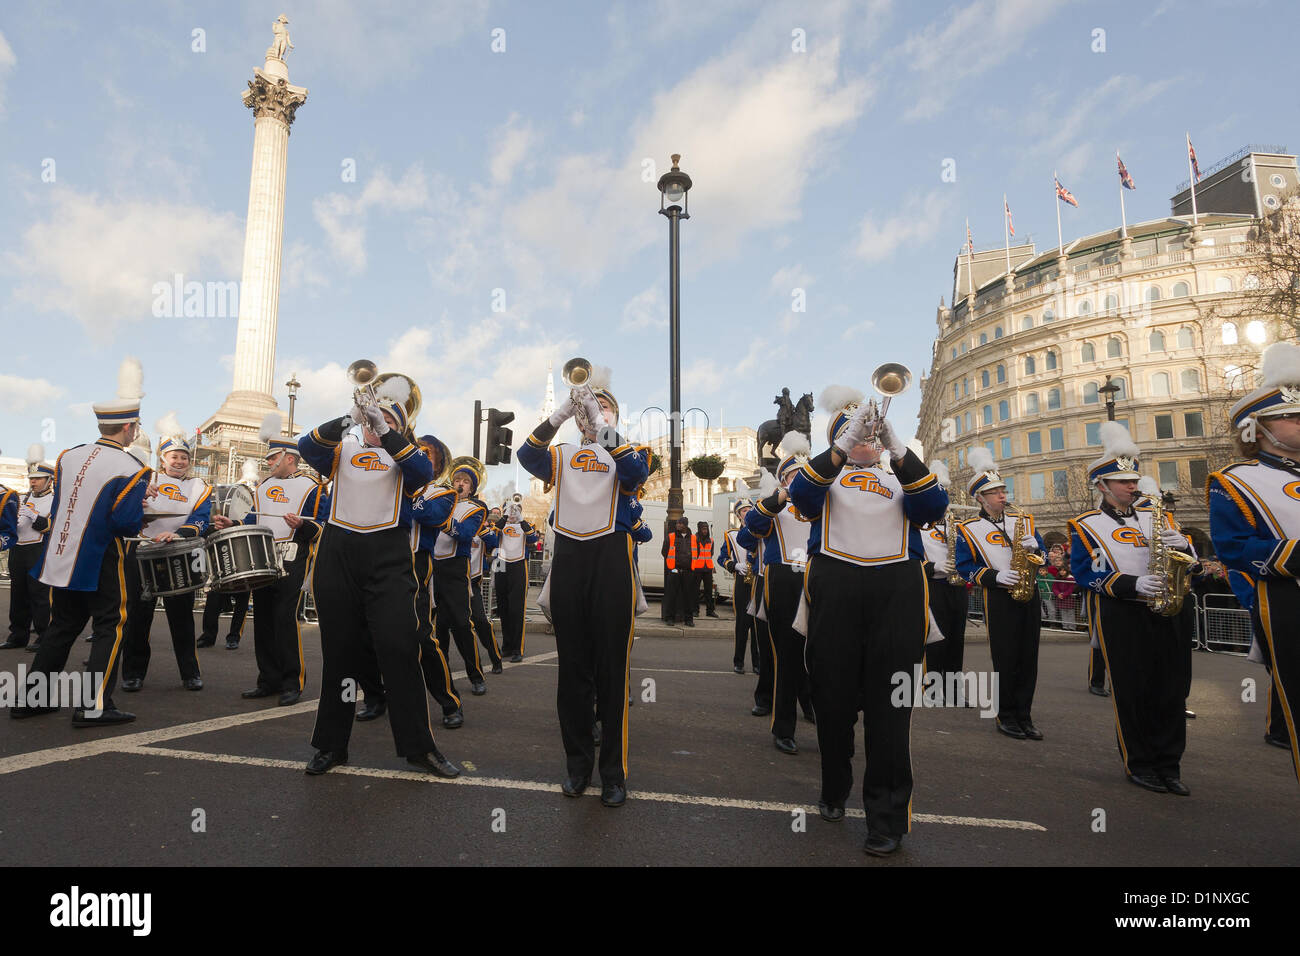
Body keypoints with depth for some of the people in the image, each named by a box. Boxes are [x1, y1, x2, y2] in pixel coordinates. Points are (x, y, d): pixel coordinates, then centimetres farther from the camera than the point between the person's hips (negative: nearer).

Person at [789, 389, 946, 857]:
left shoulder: (902, 477, 20)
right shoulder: (825, 472, 16)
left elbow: (933, 507, -1)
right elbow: (802, 494, -8)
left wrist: (897, 447, -12)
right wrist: (844, 443, -17)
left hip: (896, 589, 1)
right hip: (834, 585, 0)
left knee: (890, 704, -1)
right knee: (833, 695, 7)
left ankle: (888, 817, 9)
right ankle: (834, 792, 29)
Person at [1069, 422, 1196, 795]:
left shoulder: (1155, 516, 14)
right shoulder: (1085, 525, -1)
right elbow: (1086, 572, -10)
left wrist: (1182, 545, -11)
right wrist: (1133, 584, -22)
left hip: (1161, 611, 5)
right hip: (1118, 614, -4)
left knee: (1170, 689, 6)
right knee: (1131, 690, 1)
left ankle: (1169, 764, 20)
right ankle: (1139, 765, 15)